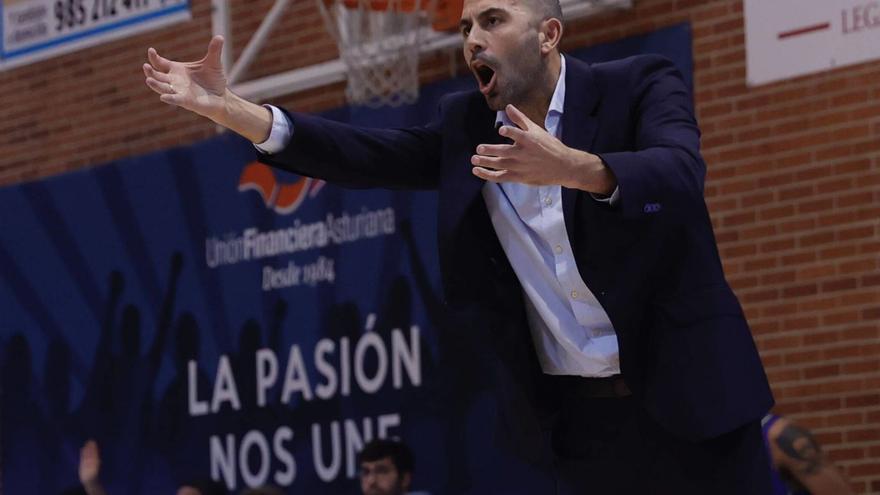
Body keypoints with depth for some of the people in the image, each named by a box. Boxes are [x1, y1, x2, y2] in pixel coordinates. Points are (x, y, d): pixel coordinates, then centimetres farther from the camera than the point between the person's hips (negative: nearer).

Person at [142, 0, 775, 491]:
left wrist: (571, 167, -42)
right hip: (575, 417, 4)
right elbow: (367, 156, -2)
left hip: (686, 395, -3)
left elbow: (681, 173, -23)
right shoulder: (466, 124, 8)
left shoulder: (640, 85, -5)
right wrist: (226, 107, -12)